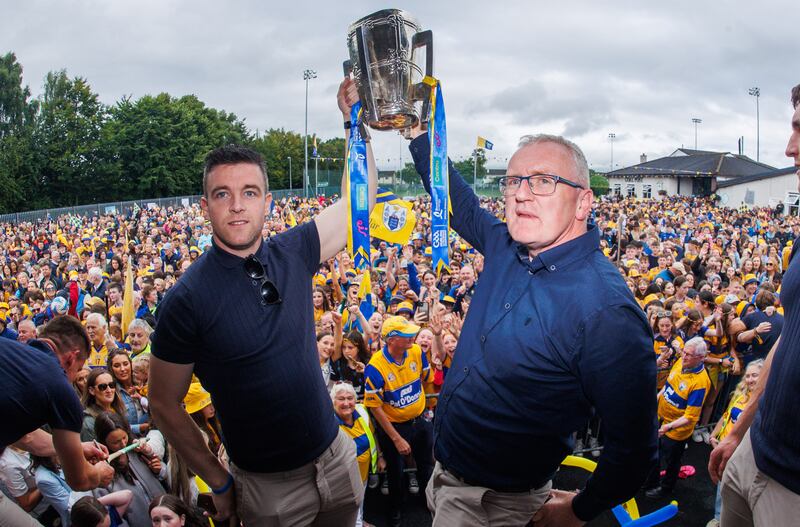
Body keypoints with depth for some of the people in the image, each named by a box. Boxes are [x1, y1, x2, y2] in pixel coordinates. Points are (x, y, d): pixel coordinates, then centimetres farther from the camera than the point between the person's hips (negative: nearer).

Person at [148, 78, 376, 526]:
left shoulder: (291, 255, -5)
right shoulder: (188, 299, -17)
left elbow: (361, 199, 2)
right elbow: (165, 406, -9)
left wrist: (355, 120, -6)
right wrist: (219, 483, -6)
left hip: (337, 456, 4)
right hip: (268, 485, -4)